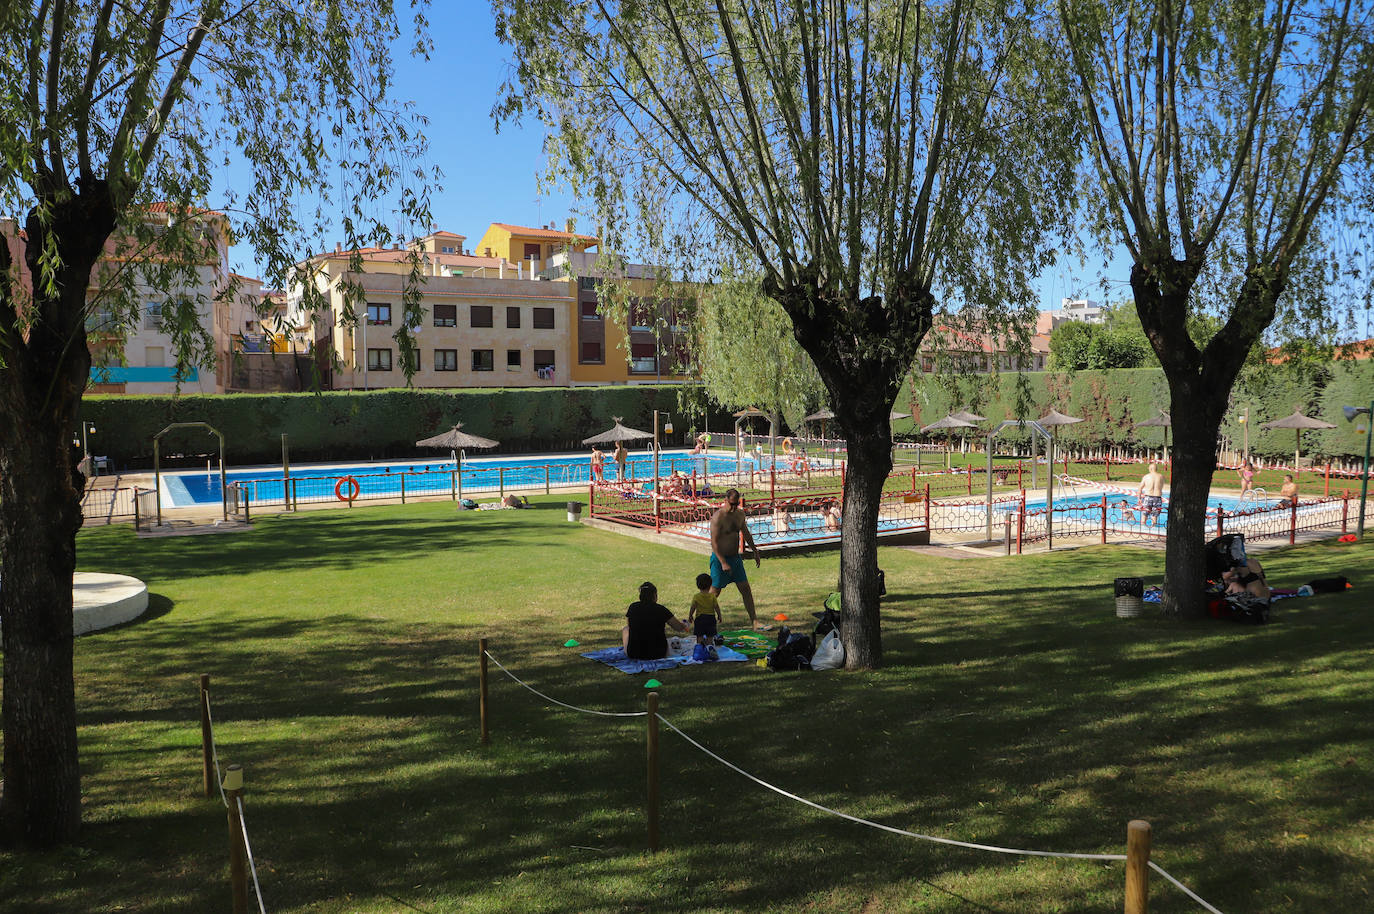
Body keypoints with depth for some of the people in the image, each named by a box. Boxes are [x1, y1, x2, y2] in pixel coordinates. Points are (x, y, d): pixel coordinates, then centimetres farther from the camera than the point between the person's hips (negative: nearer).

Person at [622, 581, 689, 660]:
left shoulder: (632, 607, -3)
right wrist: (685, 625, 22)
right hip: (658, 655, 0)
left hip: (634, 655, 0)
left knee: (625, 629, 27)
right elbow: (680, 627, -1)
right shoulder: (661, 609, -9)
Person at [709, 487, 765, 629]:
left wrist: (755, 552, 22)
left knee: (746, 589, 5)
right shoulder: (718, 517, -17)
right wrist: (723, 563, -24)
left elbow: (746, 534, 21)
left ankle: (754, 622, 11)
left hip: (735, 557, 7)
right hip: (720, 558, -7)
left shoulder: (740, 514, 6)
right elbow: (714, 542, -20)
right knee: (715, 591, 0)